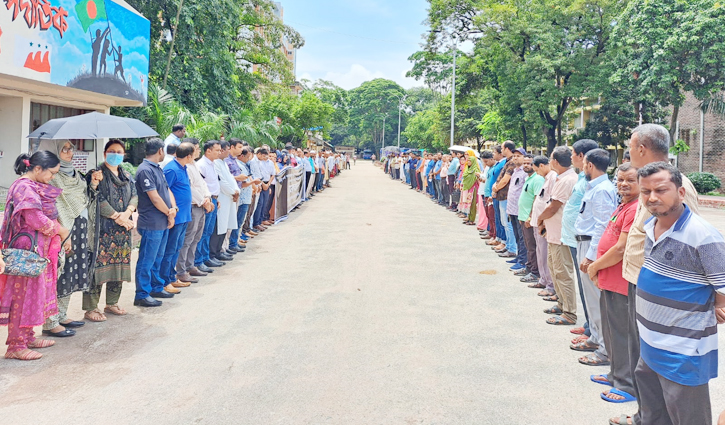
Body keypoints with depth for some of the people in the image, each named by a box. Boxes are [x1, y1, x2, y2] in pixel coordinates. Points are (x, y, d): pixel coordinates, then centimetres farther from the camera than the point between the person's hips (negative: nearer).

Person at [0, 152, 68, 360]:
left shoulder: (36, 187, 13)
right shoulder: (25, 187, -16)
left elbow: (48, 217, 18)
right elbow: (37, 220, -21)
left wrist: (62, 233, 5)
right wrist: (61, 231, -8)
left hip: (41, 250, 10)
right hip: (28, 250, -10)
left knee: (35, 292, 15)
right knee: (24, 295, -3)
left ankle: (28, 337, 26)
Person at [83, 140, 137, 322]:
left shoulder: (127, 176, 17)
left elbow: (134, 196, 8)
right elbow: (99, 200, -12)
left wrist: (127, 213, -11)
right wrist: (117, 217, -15)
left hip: (123, 228, 6)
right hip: (102, 228, -6)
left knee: (119, 264, 9)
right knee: (98, 264, -7)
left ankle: (112, 303, 22)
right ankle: (90, 308, 0)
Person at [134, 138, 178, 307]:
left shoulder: (157, 169, 14)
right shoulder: (145, 170, -16)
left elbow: (167, 190, 13)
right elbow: (154, 198, -19)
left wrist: (174, 208, -5)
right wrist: (169, 214, -8)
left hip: (163, 223, 10)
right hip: (152, 224, -10)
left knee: (157, 258, 19)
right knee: (147, 260, -2)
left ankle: (156, 287, 31)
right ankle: (142, 295, 5)